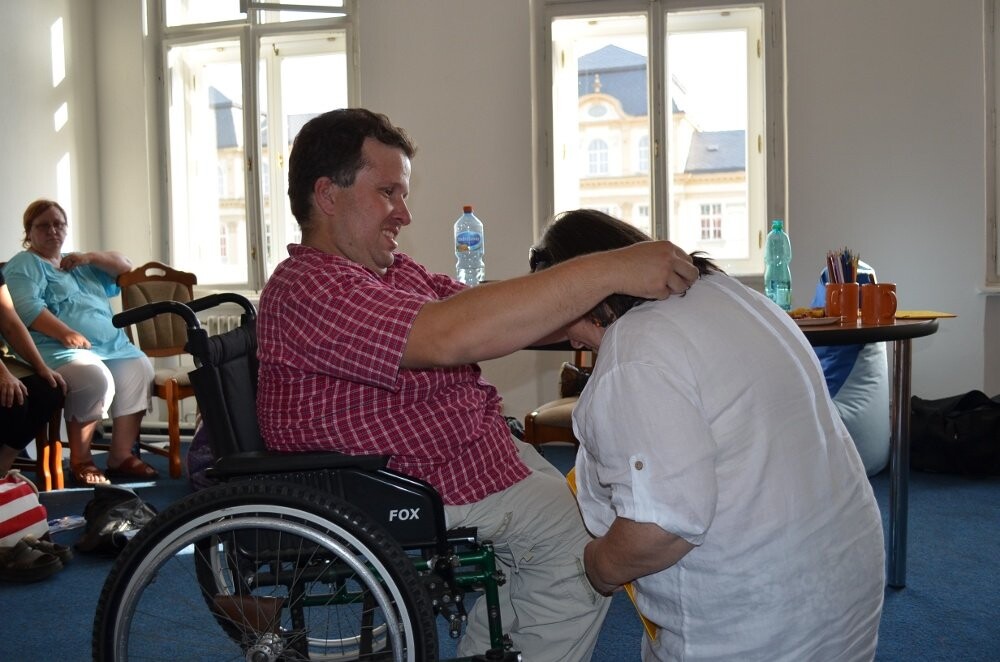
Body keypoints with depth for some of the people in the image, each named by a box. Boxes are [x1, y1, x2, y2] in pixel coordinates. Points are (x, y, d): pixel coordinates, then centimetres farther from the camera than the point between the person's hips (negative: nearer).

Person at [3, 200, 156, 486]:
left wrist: (91, 257, 10)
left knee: (140, 369, -19)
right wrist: (67, 334, -23)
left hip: (111, 345, 7)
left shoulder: (79, 264, 29)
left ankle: (121, 456, -12)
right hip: (57, 348, -7)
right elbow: (26, 308, -12)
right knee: (96, 378, -34)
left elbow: (125, 268, 26)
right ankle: (80, 460, -15)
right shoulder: (24, 265, 6)